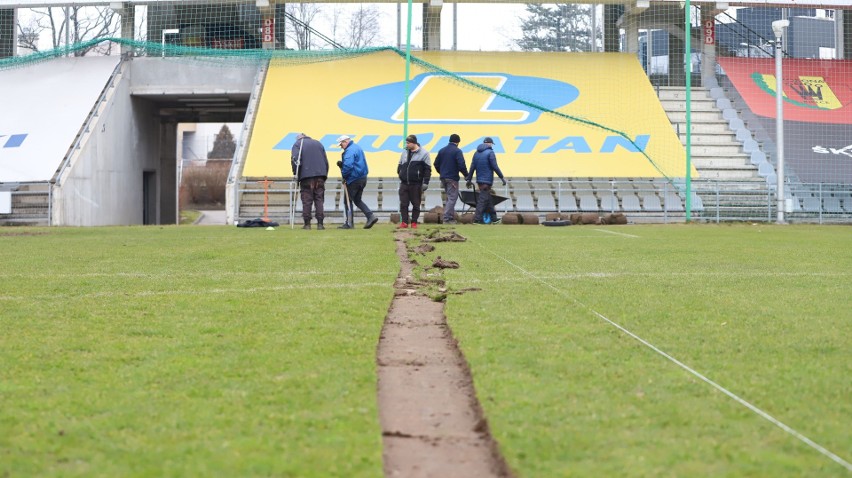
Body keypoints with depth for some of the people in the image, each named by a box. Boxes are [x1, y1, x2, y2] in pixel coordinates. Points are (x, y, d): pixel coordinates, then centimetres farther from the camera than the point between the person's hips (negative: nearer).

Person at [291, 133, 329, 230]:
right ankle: (320, 223, -4)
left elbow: (295, 159, -10)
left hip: (306, 175, -3)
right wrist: (325, 175, 20)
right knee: (319, 199, 3)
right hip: (320, 175, 3)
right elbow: (326, 161, 19)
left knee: (307, 200, -1)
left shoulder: (298, 144, 7)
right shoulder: (318, 144, 21)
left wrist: (296, 173, -7)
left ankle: (307, 223, -3)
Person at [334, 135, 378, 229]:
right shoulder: (358, 148, 16)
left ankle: (349, 223, 3)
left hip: (353, 179, -10)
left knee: (348, 201, 1)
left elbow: (348, 166, -27)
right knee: (357, 200, 18)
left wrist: (344, 176, -11)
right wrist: (341, 164, 9)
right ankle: (371, 216, 4)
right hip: (363, 178, 10)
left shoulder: (349, 151, -16)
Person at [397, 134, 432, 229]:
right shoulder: (405, 152, 11)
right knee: (403, 203, 0)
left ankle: (414, 222, 10)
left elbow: (427, 169, -4)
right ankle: (404, 222, 4)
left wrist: (425, 182, -9)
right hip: (404, 184, 4)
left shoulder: (423, 153, -5)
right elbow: (400, 166, 23)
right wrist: (400, 176, 16)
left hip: (416, 184, -4)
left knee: (416, 204, 3)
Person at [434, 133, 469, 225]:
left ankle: (451, 217, 17)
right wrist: (466, 175, -4)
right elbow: (461, 165, -17)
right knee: (452, 198, -4)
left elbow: (436, 164, 13)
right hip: (452, 178, -7)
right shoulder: (457, 151, -10)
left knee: (449, 197, 17)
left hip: (443, 177, 7)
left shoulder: (442, 150, 11)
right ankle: (447, 218, -12)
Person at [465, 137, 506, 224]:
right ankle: (477, 219, -12)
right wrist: (502, 177, -7)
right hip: (487, 180, -7)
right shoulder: (490, 153, -9)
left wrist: (469, 179, 16)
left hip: (479, 180, 7)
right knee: (483, 199, -7)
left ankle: (493, 217, 20)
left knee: (487, 198, 15)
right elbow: (495, 167, -14)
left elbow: (472, 167, 12)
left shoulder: (477, 153, 12)